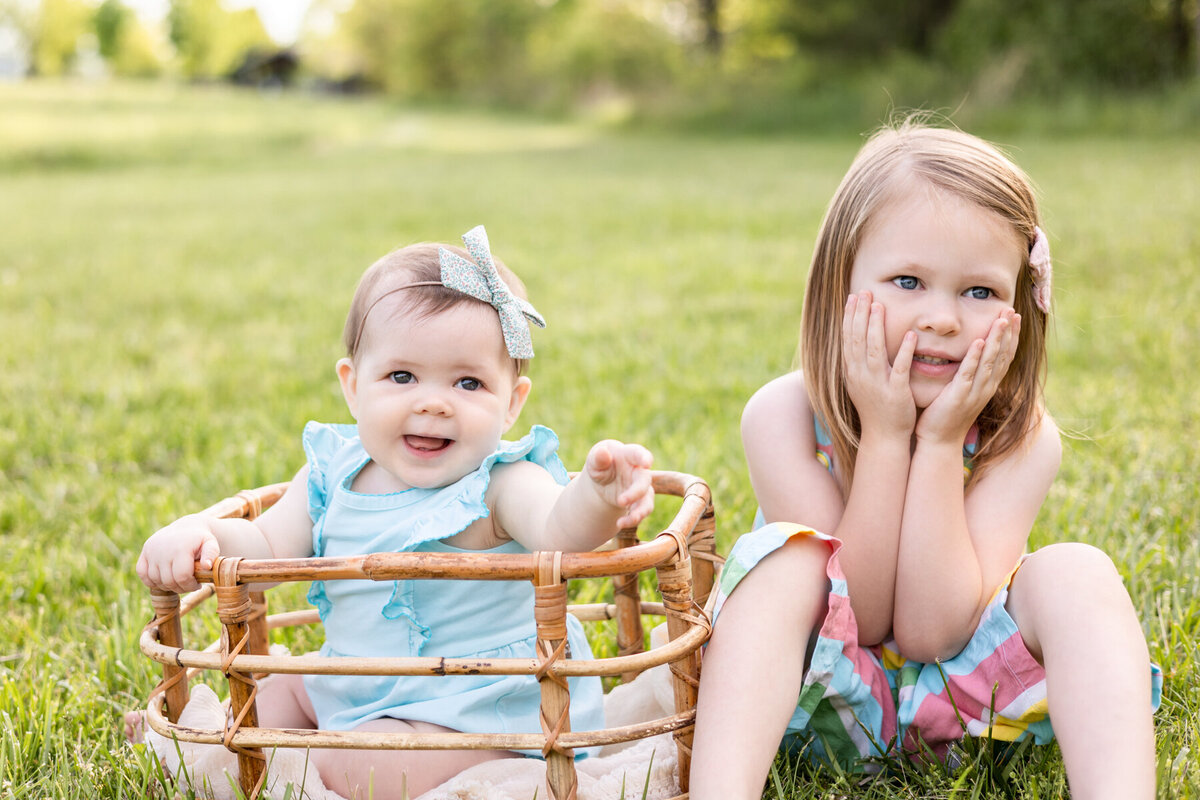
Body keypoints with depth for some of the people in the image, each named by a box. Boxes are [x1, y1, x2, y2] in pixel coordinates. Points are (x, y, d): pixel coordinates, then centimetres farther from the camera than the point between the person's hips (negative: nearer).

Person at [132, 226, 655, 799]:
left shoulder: (501, 487, -22)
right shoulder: (333, 473, -2)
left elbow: (558, 529, -42)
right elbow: (268, 546, 1)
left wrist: (596, 498, -66)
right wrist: (198, 533, -21)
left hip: (481, 711, -7)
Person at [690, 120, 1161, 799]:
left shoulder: (1023, 439, -15)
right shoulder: (783, 415, -18)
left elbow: (930, 630, -24)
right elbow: (858, 615, -22)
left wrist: (941, 441, -29)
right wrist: (886, 435, -28)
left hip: (954, 690, 1)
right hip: (828, 704, -1)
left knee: (1076, 572, -25)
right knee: (786, 558, -30)